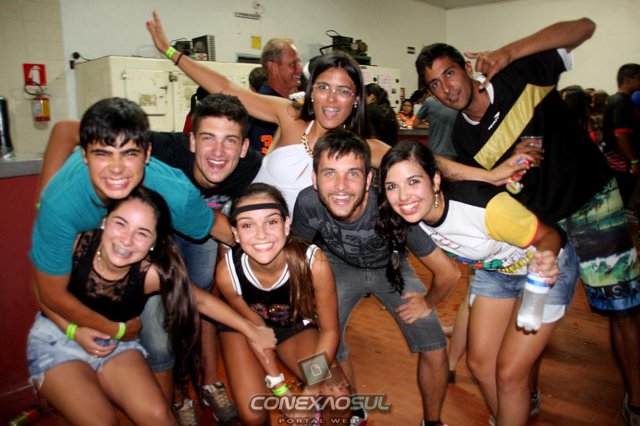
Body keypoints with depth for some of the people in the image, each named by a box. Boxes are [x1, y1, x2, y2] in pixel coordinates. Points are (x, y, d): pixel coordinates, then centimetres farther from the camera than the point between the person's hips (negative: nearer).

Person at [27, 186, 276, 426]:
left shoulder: (150, 273, -26)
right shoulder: (76, 242, -27)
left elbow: (200, 300, -12)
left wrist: (251, 331, -8)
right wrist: (74, 331, -20)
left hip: (115, 342, 1)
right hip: (58, 338, -1)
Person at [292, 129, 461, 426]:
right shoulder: (308, 203, -32)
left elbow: (448, 272, -29)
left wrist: (428, 303, -11)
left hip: (390, 267, -1)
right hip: (340, 266, 1)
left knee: (434, 349, -7)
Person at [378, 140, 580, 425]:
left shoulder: (485, 206, -38)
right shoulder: (414, 213, -21)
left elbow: (550, 235, -24)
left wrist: (547, 259, -44)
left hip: (545, 269, -5)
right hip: (493, 270, 5)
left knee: (509, 374, -4)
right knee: (480, 363, 9)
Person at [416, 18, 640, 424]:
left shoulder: (520, 76, -15)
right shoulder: (463, 138, -6)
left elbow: (584, 27, -17)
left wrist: (509, 52, -26)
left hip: (591, 202, -3)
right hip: (536, 220, 3)